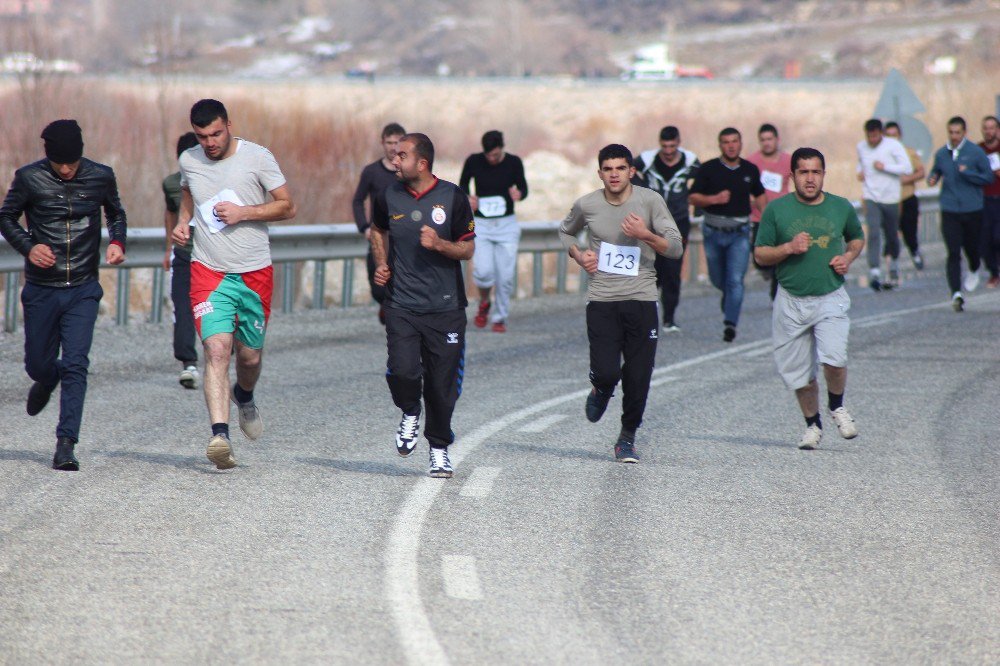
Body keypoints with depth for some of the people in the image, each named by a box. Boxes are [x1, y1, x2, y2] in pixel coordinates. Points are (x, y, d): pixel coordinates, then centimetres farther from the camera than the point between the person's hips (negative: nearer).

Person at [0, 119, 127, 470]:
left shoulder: (101, 177, -2)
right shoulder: (29, 178, -6)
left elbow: (116, 213, 16)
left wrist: (117, 242, -4)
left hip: (83, 290, -1)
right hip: (41, 289, 1)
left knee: (75, 365, -12)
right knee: (38, 364, 10)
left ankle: (66, 443, -11)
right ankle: (47, 380, 48)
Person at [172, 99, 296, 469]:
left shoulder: (257, 157, -6)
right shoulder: (189, 161, 4)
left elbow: (287, 207, -2)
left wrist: (243, 212, -15)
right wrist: (182, 223, 7)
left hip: (255, 272, 0)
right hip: (209, 271, 0)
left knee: (250, 354, 9)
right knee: (216, 348, -18)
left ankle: (244, 397, 46)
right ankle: (219, 435, -26)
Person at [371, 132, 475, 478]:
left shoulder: (453, 197, -4)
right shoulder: (389, 197, 3)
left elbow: (468, 249, 2)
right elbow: (378, 230, 25)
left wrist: (440, 244, -17)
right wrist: (382, 264, 10)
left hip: (445, 307, -1)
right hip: (401, 304, 1)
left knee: (442, 383, 2)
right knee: (402, 371, -17)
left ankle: (439, 449, 21)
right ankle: (410, 415, 16)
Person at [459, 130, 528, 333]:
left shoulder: (514, 163, -3)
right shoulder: (474, 162, -4)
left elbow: (523, 188, 7)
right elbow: (463, 184, 11)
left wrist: (519, 194, -16)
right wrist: (468, 197, -10)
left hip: (507, 224, 1)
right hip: (481, 224, -1)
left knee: (505, 276, -4)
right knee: (483, 271, -17)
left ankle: (500, 318, 14)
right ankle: (484, 303, 14)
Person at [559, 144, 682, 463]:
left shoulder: (650, 201, -3)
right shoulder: (586, 205, 2)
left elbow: (676, 248, -6)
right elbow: (566, 232, 23)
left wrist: (646, 235, -23)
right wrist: (579, 255, 4)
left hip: (641, 301, 0)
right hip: (602, 302, 0)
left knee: (638, 379, -1)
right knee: (606, 371, -14)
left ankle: (627, 439, 20)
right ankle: (601, 390, 25)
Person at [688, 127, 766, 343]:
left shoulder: (750, 170, 4)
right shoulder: (709, 169, -3)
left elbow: (759, 195, 20)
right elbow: (693, 197, -5)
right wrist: (714, 199, -22)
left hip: (740, 233, 0)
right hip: (714, 231, 0)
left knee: (735, 280, -12)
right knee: (718, 279, 13)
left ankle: (730, 323, -10)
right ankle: (729, 295, 47)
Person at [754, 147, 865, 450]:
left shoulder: (841, 207, 4)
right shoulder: (776, 209, -1)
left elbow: (857, 238, 22)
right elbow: (760, 254, 1)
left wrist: (848, 257, 1)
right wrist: (789, 248, -16)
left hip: (831, 298, -1)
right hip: (791, 301, 1)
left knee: (833, 359, -20)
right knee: (799, 371, 7)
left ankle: (837, 406, 10)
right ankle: (813, 425, 30)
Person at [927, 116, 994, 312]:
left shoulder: (976, 152, -4)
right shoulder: (941, 154, 5)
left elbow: (989, 178, -2)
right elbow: (935, 172, 20)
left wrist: (967, 173, -16)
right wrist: (932, 180, -4)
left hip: (973, 209, -1)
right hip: (950, 212, 1)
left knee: (972, 247, 14)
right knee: (953, 253, -10)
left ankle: (974, 271, 49)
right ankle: (956, 293, -15)